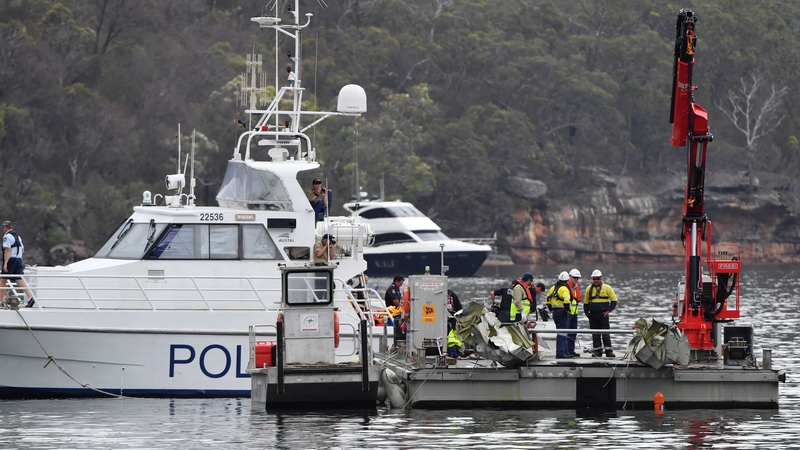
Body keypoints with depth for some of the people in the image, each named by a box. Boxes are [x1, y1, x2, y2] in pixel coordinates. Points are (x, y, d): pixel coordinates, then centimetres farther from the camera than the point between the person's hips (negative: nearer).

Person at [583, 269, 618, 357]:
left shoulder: (607, 288, 1)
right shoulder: (589, 289, 10)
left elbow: (614, 300, 3)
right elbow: (586, 302, 18)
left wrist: (609, 310, -5)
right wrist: (586, 312, 7)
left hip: (603, 314, -3)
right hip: (593, 315, 3)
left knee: (605, 333, -4)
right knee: (595, 334, 5)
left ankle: (608, 351, -2)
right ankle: (597, 350, 9)